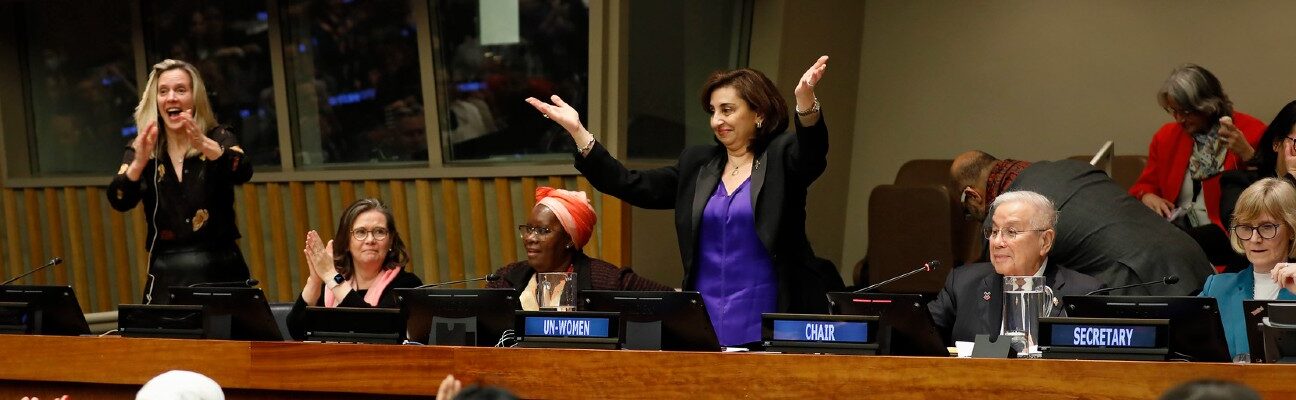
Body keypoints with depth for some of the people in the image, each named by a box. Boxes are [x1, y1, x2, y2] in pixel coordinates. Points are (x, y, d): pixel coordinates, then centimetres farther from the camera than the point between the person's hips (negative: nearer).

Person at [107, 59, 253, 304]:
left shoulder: (218, 138, 1)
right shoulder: (142, 150, 6)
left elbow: (242, 174, -19)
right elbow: (119, 201, -10)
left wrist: (204, 144, -37)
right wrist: (139, 161, -28)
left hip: (220, 273, -1)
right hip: (167, 277, 1)